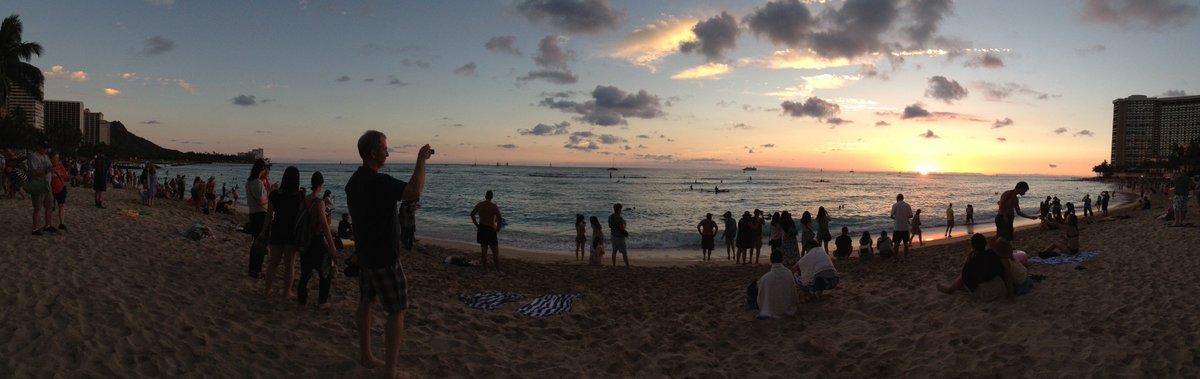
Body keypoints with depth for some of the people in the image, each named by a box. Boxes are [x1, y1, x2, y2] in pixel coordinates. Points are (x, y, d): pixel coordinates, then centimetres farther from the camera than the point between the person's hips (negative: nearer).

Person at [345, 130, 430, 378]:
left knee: (366, 303, 17)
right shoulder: (378, 181, -23)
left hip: (364, 253, 9)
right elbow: (414, 192, -39)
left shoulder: (354, 181, 8)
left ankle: (365, 356, 28)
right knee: (397, 311, -2)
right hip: (384, 257, -9)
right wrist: (421, 160, -28)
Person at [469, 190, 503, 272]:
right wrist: (498, 228, -9)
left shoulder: (479, 204, 4)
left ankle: (485, 270, 17)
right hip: (490, 229, -5)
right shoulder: (493, 206, -13)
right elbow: (499, 218, -23)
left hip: (481, 229, 5)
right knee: (495, 252, 3)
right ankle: (498, 271, 5)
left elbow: (472, 214, 11)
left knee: (484, 251, 13)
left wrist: (477, 225, 15)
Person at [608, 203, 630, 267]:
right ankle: (627, 265, 1)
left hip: (613, 236, 7)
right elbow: (622, 228, -23)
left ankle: (614, 265, 14)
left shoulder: (610, 217, 4)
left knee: (614, 251, 11)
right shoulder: (619, 218, -21)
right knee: (624, 252, -1)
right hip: (620, 236, -7)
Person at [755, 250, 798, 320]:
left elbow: (761, 297, -9)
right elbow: (794, 293, -5)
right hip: (788, 311, -1)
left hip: (771, 312, 1)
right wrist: (797, 306, 13)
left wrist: (762, 311, 11)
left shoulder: (764, 278, -20)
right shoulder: (789, 274, -18)